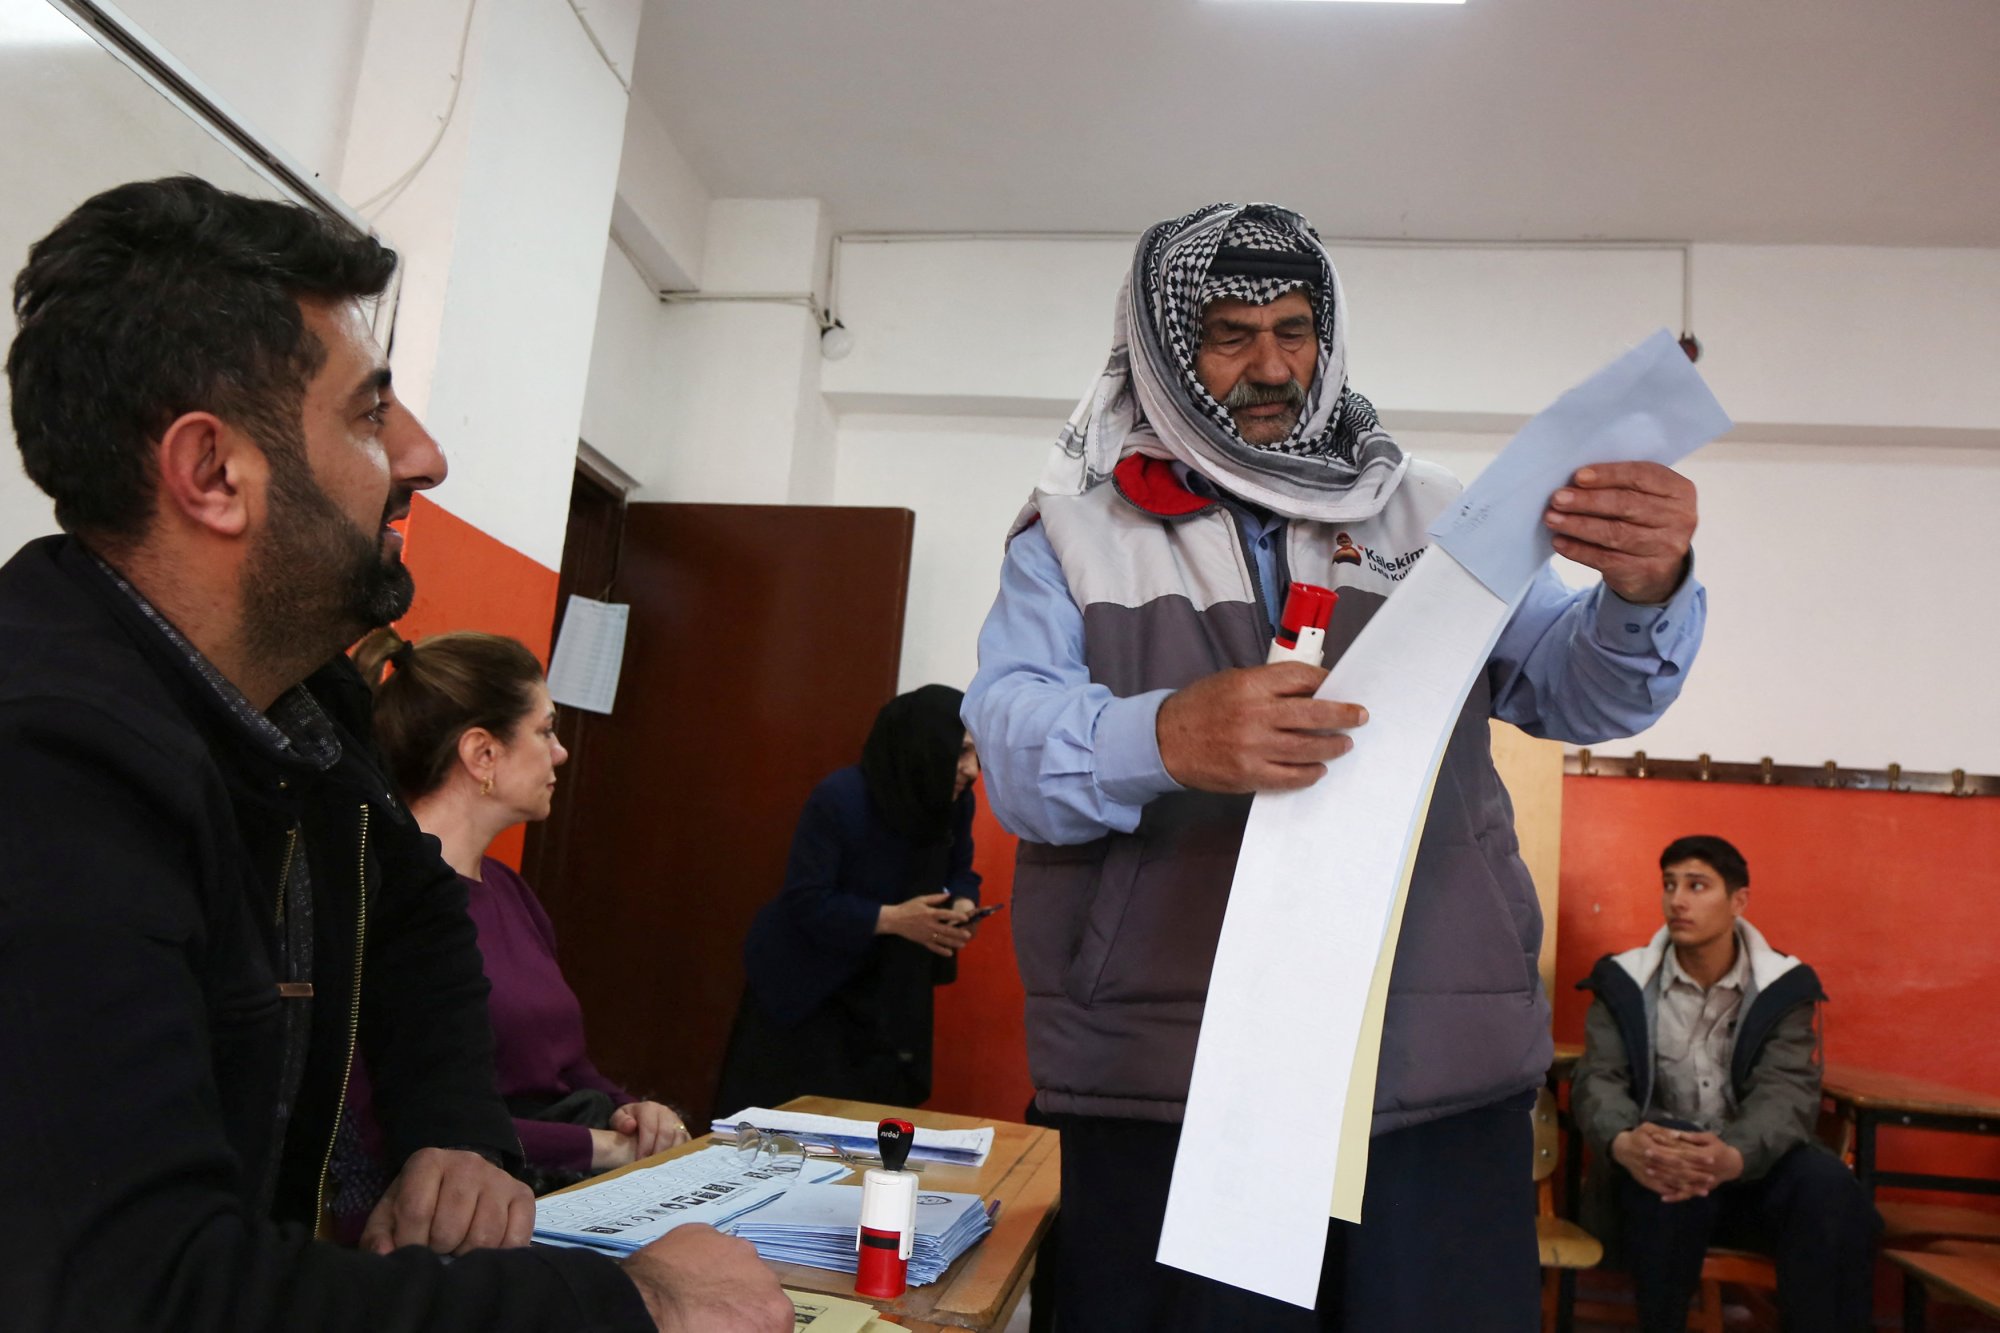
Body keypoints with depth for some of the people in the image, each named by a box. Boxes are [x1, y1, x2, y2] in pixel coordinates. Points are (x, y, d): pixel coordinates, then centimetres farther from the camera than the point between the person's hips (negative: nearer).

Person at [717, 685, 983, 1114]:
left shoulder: (955, 802, -8)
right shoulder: (840, 797, -25)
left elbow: (960, 871, 6)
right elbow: (805, 900, -25)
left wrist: (962, 906, -18)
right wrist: (891, 919, -34)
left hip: (883, 989, 5)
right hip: (803, 986, -5)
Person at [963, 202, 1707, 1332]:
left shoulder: (1429, 515, 13)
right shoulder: (1075, 535, 6)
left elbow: (1581, 688, 5)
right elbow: (1015, 746, -7)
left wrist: (1644, 593, -18)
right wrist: (1162, 739, -29)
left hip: (1445, 1081, 2)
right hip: (1163, 1090, -1)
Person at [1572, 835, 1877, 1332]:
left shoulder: (1784, 986, -2)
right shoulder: (1624, 981, -2)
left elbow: (1787, 1091, -15)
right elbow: (1598, 1080, -11)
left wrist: (1733, 1157, -39)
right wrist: (1622, 1143, -37)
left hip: (1752, 1166, 1)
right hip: (1654, 1163, -1)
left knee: (1828, 1187, -29)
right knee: (1671, 1177, -34)